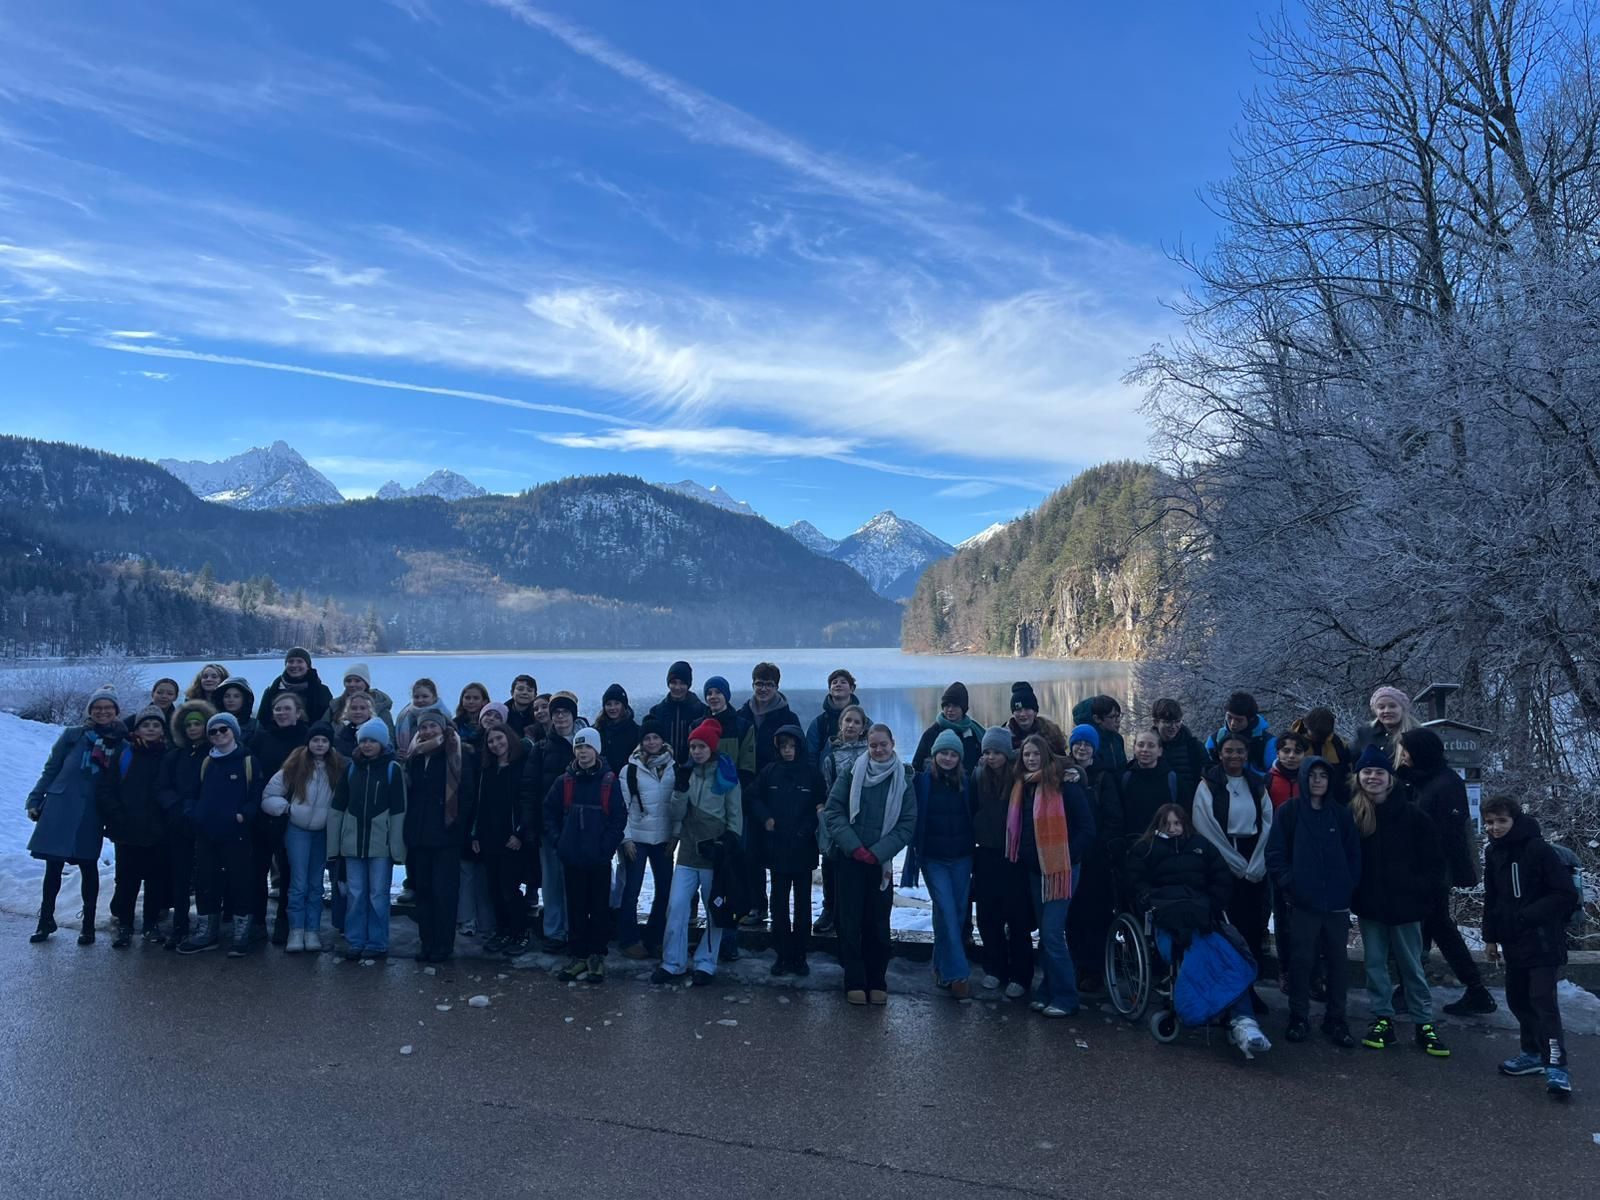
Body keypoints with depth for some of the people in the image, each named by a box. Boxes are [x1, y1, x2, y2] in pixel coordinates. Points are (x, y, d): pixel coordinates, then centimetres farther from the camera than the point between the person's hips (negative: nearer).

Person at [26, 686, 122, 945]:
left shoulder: (121, 742, 3)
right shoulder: (73, 735, 2)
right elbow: (50, 770, 8)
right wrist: (35, 800, 4)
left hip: (91, 814, 0)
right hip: (59, 807, 0)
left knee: (88, 866, 2)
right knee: (53, 865, 7)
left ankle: (88, 924, 15)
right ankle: (46, 919, 25)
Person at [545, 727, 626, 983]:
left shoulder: (609, 781, -5)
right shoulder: (565, 781, 3)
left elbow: (619, 817, -5)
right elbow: (549, 811, 10)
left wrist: (607, 845, -11)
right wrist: (557, 840, 0)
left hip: (599, 859, -2)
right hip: (572, 858, 2)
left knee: (599, 908, 5)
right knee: (575, 907, 9)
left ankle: (596, 956, 16)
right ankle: (579, 955, 19)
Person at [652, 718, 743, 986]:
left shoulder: (726, 775, -3)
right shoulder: (684, 772, 6)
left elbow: (735, 816, -1)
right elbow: (677, 815, 0)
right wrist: (681, 786, -14)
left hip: (715, 852, -3)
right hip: (688, 851, 3)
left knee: (715, 911, 6)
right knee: (676, 907, -5)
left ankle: (705, 964, 16)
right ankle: (673, 964, 6)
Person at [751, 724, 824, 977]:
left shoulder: (812, 772, -4)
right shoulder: (769, 771, 2)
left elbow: (822, 805, -2)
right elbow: (755, 799, 9)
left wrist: (807, 828, -14)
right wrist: (766, 819, -8)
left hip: (804, 849, -2)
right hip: (777, 847, 2)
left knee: (803, 904, 7)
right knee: (779, 903, 7)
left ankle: (799, 956, 16)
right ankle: (782, 955, 16)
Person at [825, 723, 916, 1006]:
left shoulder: (903, 779, 2)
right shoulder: (852, 771, 0)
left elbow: (907, 824, -1)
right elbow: (833, 810, -3)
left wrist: (877, 852, -11)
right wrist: (854, 846, -13)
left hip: (881, 861, 1)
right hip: (849, 858, 0)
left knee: (878, 921, 3)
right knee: (851, 920, 1)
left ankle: (877, 982, 15)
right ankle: (854, 982, 9)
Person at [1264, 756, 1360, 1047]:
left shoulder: (1341, 814, 8)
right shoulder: (1289, 812, 1)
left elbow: (1354, 855, 11)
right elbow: (1275, 854, -1)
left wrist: (1349, 886, 0)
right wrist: (1289, 884, -10)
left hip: (1337, 902, 3)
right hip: (1302, 901, -2)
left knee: (1337, 960, 7)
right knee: (1302, 959, 1)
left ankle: (1336, 1020, 19)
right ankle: (1299, 1018, 13)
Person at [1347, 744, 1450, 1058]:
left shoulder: (1411, 815, -7)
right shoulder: (1351, 815, -4)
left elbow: (1434, 859, -1)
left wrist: (1424, 891, -5)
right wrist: (1352, 893, 0)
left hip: (1405, 904, -1)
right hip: (1369, 905, 1)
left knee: (1412, 966, 8)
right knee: (1375, 964, 8)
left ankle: (1424, 1023, 18)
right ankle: (1383, 1019, 18)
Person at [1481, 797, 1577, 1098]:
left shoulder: (1539, 849, -14)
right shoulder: (1493, 854, 8)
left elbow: (1566, 894, -14)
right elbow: (1492, 900, 15)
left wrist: (1528, 915, -18)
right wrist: (1491, 936, 13)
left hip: (1542, 941, -7)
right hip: (1513, 942, 7)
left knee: (1543, 999, -12)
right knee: (1517, 998, 13)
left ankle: (1556, 1065, -10)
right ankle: (1534, 1053, 27)